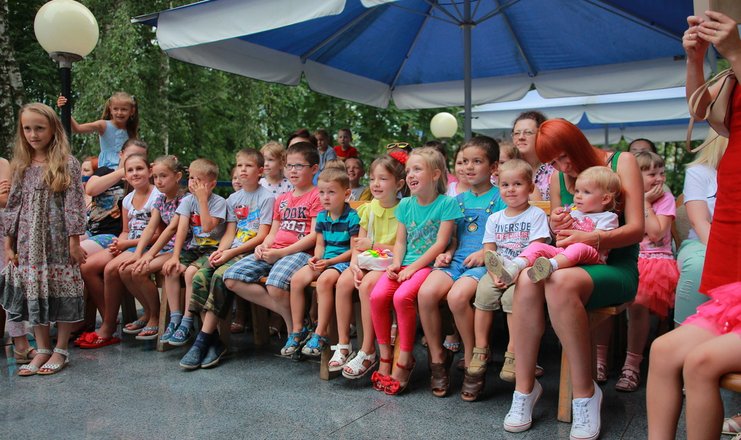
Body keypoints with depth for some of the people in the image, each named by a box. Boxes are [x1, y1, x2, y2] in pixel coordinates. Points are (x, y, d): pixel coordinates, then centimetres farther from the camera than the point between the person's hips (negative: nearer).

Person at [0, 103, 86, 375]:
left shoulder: (67, 164, -4)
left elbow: (74, 205, -8)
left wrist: (75, 242, -11)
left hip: (58, 243, -4)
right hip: (29, 244, 5)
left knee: (61, 293, 1)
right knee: (33, 294, 7)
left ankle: (61, 350, 14)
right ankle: (42, 350, 19)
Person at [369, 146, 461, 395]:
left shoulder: (447, 203, -4)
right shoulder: (405, 205, 14)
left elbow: (440, 244, -10)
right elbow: (400, 241, 13)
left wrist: (412, 268, -15)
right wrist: (396, 264, -6)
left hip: (429, 264, -5)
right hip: (405, 265, 5)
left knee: (402, 296, -31)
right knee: (377, 295, -21)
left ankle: (405, 359, -13)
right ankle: (385, 355, -4)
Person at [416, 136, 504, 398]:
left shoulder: (500, 197, 3)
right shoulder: (459, 199, 19)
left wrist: (486, 252, -16)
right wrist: (447, 253, 6)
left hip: (483, 264, -5)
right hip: (456, 260, 5)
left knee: (457, 296, -34)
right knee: (426, 292, -25)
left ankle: (471, 360, -10)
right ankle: (437, 357, -7)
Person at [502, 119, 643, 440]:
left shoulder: (621, 163, -1)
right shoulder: (558, 178, 12)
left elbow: (636, 229, -9)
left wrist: (594, 239, -28)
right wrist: (556, 227, -9)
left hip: (616, 268, -4)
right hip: (573, 265, 4)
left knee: (560, 282, -38)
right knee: (527, 281, -31)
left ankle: (585, 394, -24)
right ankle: (525, 388, -22)